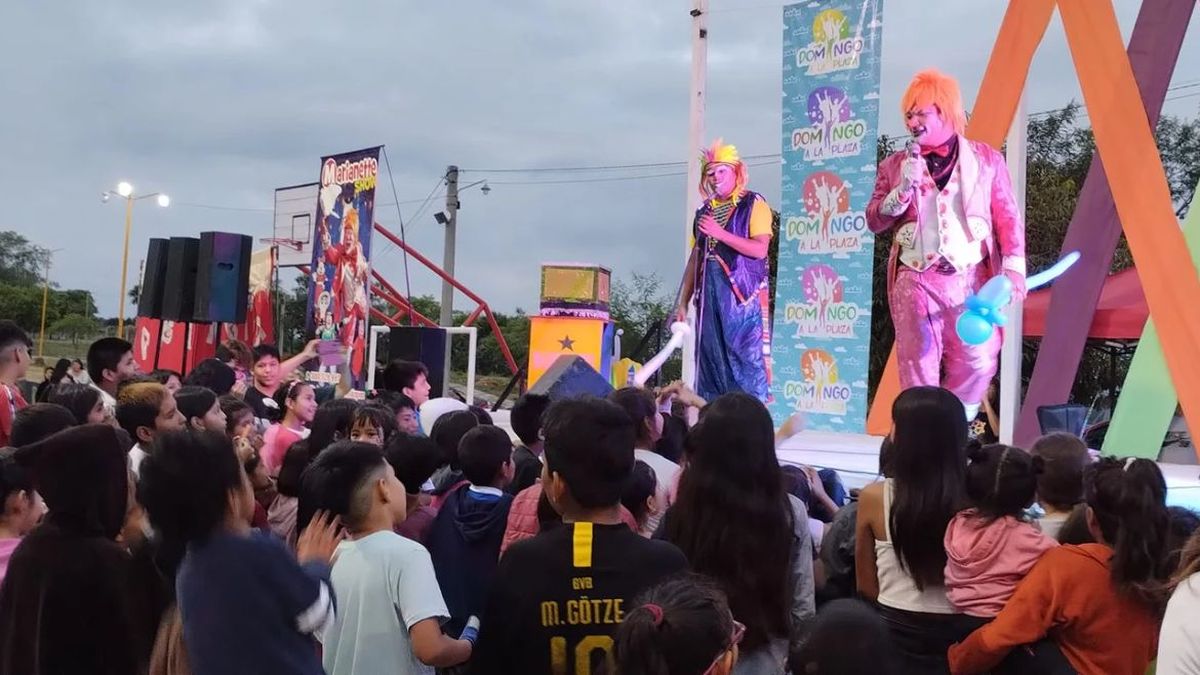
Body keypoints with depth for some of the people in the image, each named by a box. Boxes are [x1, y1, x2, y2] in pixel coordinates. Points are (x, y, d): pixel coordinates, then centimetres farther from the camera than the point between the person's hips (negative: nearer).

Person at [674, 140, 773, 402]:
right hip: (709, 292, 6)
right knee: (710, 358, 4)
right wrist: (683, 303, 11)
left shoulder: (753, 204, 1)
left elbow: (760, 249, -11)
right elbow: (695, 257, 16)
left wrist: (721, 234, -15)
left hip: (742, 292, -6)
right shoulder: (705, 211, 17)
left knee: (746, 356, -10)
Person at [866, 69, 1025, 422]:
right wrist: (903, 188, -8)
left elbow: (1008, 218, 5)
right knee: (918, 367, -1)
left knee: (977, 363, -2)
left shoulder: (986, 159, 8)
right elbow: (874, 222, 6)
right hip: (916, 280, 1)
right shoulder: (895, 165, 11)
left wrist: (1014, 269, -4)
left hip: (971, 279, 0)